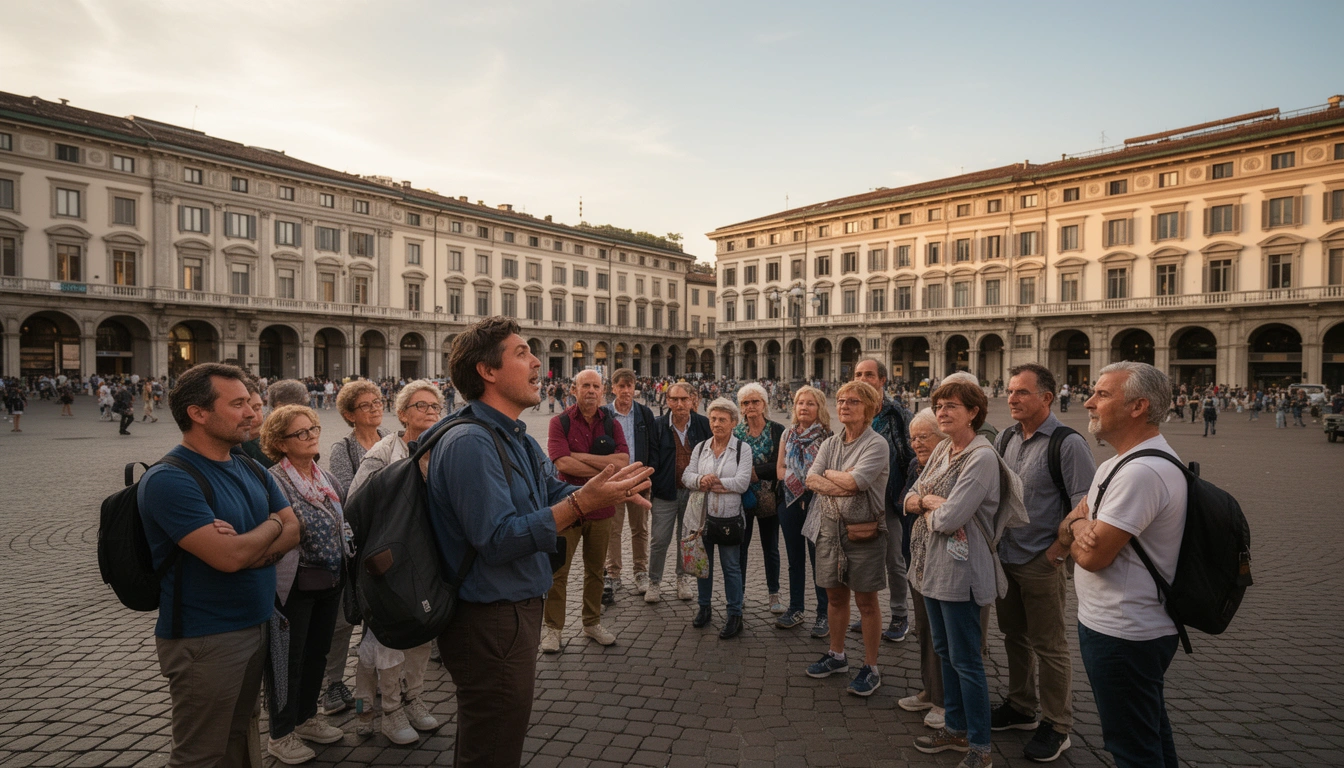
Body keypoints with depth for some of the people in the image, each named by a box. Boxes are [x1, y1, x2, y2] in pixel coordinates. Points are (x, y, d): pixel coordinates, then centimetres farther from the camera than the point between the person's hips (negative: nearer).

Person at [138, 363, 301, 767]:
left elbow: (294, 530, 3)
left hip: (258, 626, 7)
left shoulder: (252, 470, 6)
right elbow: (230, 556, -28)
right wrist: (272, 524, -8)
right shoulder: (169, 480, -19)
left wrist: (247, 549, -17)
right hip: (205, 639, -7)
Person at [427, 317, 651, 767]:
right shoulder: (469, 442, -23)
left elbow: (554, 494, 10)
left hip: (517, 609, 10)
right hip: (491, 623, -10)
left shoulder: (517, 439, 11)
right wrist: (582, 503, -31)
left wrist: (607, 490, -8)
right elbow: (498, 539, -29)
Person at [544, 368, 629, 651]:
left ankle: (592, 623, 29)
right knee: (558, 570, 2)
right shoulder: (560, 422, -5)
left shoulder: (611, 424, 5)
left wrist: (582, 457, -16)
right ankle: (553, 628, 16)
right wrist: (605, 469, -14)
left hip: (601, 509, 3)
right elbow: (563, 463, -19)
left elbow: (623, 461, -10)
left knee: (595, 570, 15)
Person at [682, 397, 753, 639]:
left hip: (729, 518, -4)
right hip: (703, 516, 4)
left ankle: (735, 616, 13)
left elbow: (742, 483, -14)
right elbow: (687, 476, 0)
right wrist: (701, 480, -22)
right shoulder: (700, 448, 9)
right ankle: (704, 607, 31)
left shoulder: (742, 449, -4)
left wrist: (710, 483, -14)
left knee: (731, 567, 3)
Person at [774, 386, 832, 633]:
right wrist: (793, 480, -9)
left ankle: (824, 615, 11)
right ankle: (795, 609, 26)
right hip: (791, 501, 5)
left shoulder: (827, 436, -7)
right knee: (794, 557, 14)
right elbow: (780, 468, 8)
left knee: (819, 558, 0)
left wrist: (811, 484, -19)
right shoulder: (788, 435, 9)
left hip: (817, 502, -5)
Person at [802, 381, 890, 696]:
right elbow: (811, 479, -4)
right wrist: (842, 486, -18)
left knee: (866, 600, 5)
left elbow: (853, 481, -23)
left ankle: (871, 668, 18)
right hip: (830, 528, 6)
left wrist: (829, 474, -5)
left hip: (863, 531, -5)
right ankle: (837, 655, 33)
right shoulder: (831, 443, 8)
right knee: (835, 595, 16)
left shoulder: (877, 444, -11)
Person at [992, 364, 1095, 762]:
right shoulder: (1006, 439, 5)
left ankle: (1057, 728, 23)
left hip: (1041, 563, -6)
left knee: (1049, 646, 7)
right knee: (1014, 636, 19)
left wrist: (1057, 551, -13)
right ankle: (1020, 707, 37)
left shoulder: (1068, 444, -16)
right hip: (1004, 557, 7)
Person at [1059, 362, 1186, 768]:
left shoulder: (1143, 471, -25)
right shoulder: (1116, 463, 10)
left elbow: (1093, 556, -25)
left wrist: (1076, 530, -4)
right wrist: (1078, 527, -15)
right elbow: (1067, 524, 8)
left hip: (1121, 636, -10)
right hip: (1137, 628, 10)